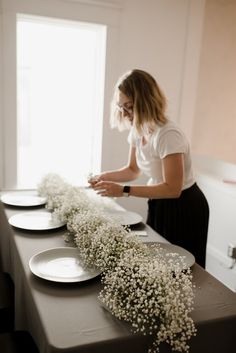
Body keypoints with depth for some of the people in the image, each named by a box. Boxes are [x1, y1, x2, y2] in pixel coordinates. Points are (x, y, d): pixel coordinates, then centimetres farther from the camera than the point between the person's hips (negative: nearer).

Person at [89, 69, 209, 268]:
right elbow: (133, 170, 9)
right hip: (159, 205, 8)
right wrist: (105, 176, -10)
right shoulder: (137, 130, -3)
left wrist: (124, 191, -32)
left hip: (184, 210, -8)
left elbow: (172, 189, -29)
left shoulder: (168, 135, -29)